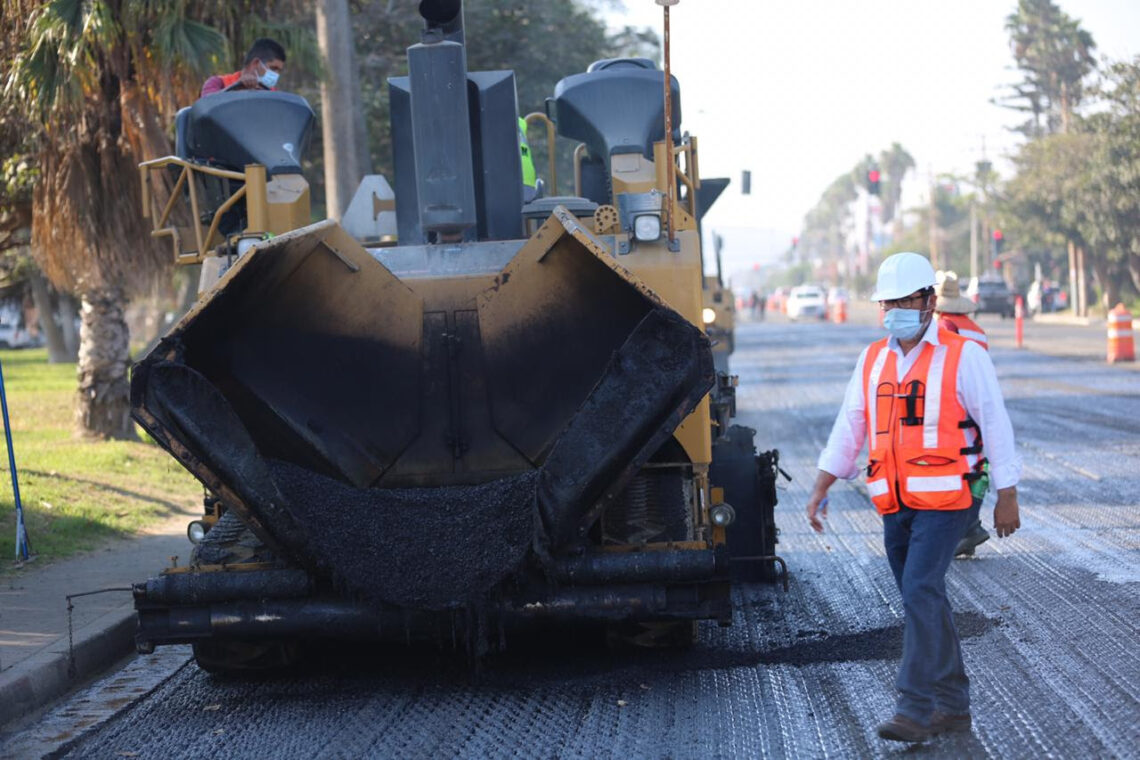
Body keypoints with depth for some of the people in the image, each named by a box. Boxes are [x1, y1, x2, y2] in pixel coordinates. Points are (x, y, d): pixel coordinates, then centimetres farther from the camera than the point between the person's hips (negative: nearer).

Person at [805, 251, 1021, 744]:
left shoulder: (962, 357, -4)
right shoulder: (872, 360, 12)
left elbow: (995, 424, -3)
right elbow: (848, 428, 15)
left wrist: (1007, 497, -4)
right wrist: (820, 490, 10)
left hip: (944, 500, -6)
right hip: (895, 505, 6)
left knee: (920, 591, -17)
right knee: (924, 599, 9)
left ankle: (918, 707, -15)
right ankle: (952, 706, 18)